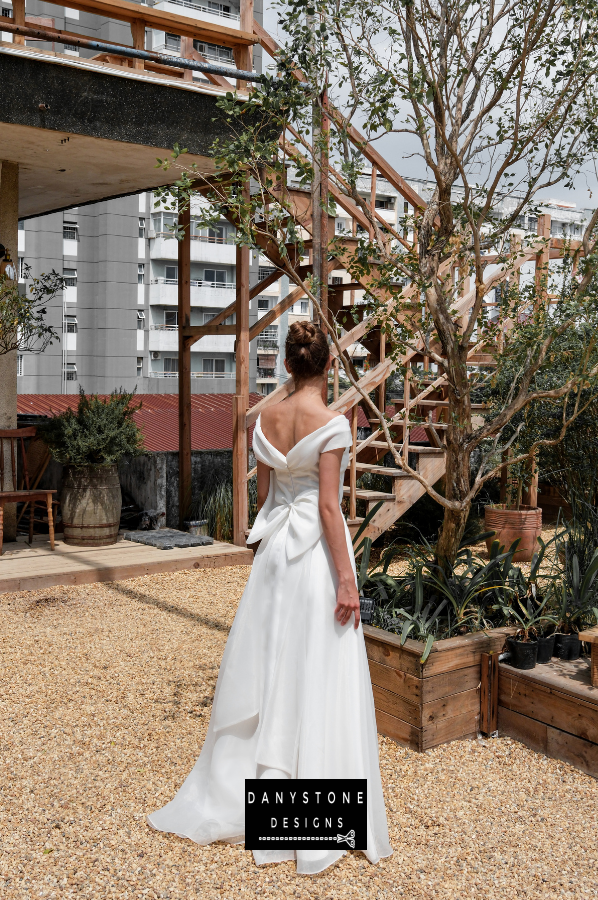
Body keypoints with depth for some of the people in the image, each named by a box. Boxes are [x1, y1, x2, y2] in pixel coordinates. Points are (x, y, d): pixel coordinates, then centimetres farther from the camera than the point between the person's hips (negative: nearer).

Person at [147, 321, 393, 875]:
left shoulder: (267, 419, 4)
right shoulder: (331, 423, -14)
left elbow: (264, 494, 11)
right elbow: (329, 505, -17)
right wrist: (346, 578, -15)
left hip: (276, 547, 6)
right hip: (317, 550, -6)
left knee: (267, 667, 17)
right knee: (318, 678, 2)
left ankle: (235, 796, 29)